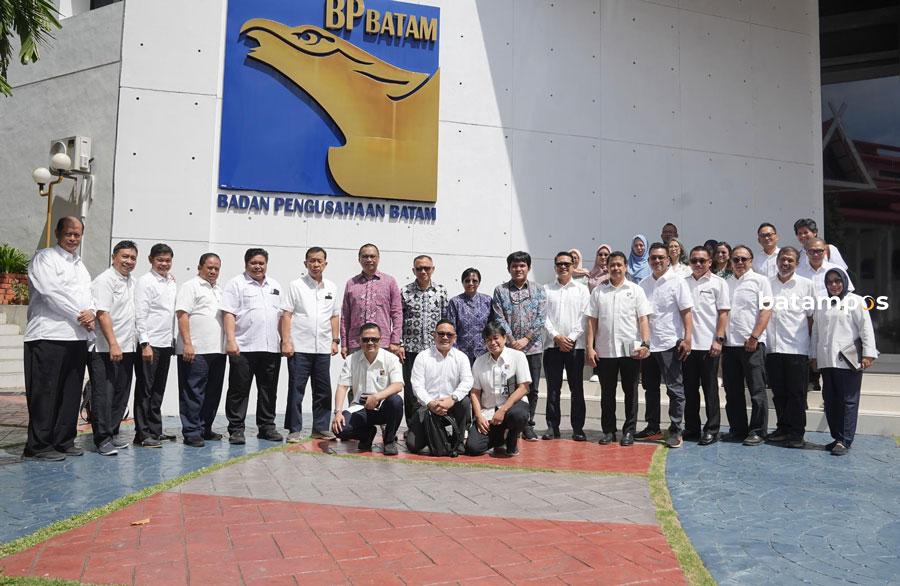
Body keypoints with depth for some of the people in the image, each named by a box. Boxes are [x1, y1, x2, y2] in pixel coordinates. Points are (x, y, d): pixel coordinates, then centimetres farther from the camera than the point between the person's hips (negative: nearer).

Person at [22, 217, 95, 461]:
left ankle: (64, 441, 17)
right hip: (49, 337, -7)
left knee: (71, 393, 9)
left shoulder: (80, 264, 22)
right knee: (45, 392, -4)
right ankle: (38, 446, 1)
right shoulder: (44, 258, -1)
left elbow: (88, 294, 17)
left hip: (78, 337, 7)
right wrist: (79, 316, -11)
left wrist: (91, 312, -5)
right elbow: (52, 293, -13)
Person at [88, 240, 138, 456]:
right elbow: (103, 314, -17)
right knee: (103, 395, -4)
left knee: (121, 394, 11)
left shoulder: (132, 282, 16)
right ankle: (102, 440, 1)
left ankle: (112, 434, 21)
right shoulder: (105, 280, -9)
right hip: (105, 349, -8)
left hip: (127, 348, 8)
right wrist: (113, 344, -21)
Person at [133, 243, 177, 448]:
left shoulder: (172, 283, 14)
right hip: (150, 343, -7)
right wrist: (145, 344, -17)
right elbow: (140, 315, -12)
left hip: (166, 344, 7)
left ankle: (155, 429, 21)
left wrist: (173, 340, 13)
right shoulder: (145, 281, -7)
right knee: (145, 389, -1)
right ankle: (142, 433, 4)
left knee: (158, 390, 13)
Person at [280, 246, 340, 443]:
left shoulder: (331, 288, 12)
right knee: (296, 390, 1)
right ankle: (294, 430, 8)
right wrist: (286, 341, -11)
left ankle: (321, 428, 18)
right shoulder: (296, 285, 0)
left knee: (323, 391, 9)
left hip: (323, 348, 4)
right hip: (299, 347, -4)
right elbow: (286, 315, -4)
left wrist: (335, 341, 9)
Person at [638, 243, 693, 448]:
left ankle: (676, 431, 5)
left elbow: (686, 312, -9)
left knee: (675, 389, -2)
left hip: (670, 343, -6)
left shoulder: (677, 281, -5)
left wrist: (687, 339, -17)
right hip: (648, 344, 6)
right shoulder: (644, 284, 11)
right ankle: (652, 427, 24)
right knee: (650, 387, 13)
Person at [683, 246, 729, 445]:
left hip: (709, 344, -4)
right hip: (687, 344, 4)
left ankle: (711, 430, 11)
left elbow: (723, 313, -3)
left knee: (710, 389, 3)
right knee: (689, 389, 9)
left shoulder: (718, 283, 1)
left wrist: (719, 339, -11)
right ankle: (691, 428, 19)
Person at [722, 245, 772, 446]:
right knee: (733, 392, 9)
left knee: (757, 390, -2)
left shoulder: (760, 281, 1)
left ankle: (757, 432, 6)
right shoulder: (725, 283, 15)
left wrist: (754, 337, -15)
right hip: (729, 344, 5)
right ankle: (737, 430, 19)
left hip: (752, 344, -5)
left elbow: (766, 311, -7)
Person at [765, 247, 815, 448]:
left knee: (796, 394, 1)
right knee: (778, 393, 10)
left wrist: (810, 341, 2)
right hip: (773, 347, 3)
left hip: (797, 348, -2)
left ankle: (796, 433, 8)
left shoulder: (806, 284, 3)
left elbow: (812, 316, 6)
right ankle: (783, 429, 20)